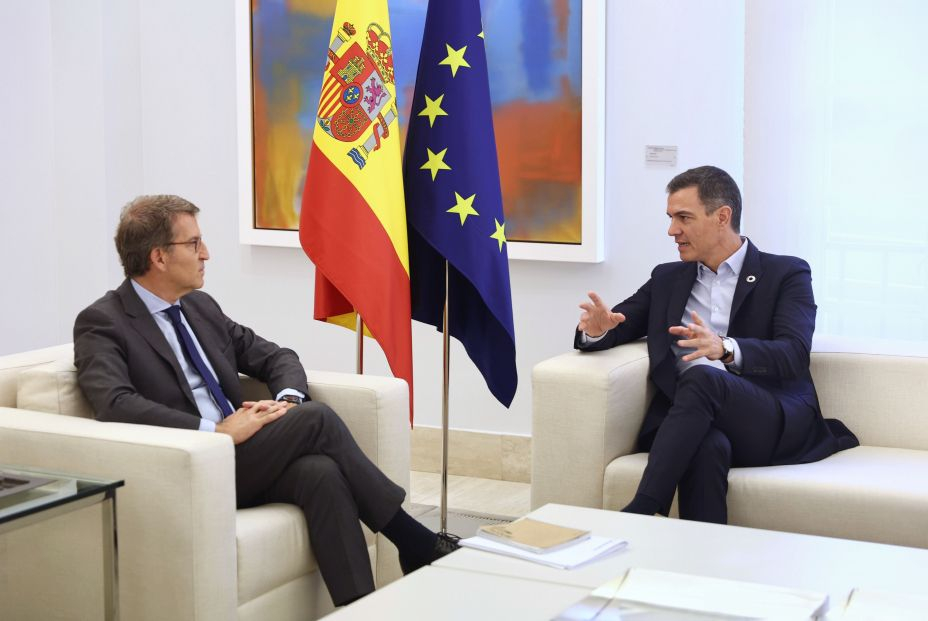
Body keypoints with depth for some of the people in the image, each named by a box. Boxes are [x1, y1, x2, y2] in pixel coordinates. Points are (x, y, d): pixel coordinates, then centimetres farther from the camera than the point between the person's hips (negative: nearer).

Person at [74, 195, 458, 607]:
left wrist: (288, 400, -3)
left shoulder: (200, 307, 17)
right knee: (315, 418, -21)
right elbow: (115, 405, -22)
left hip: (243, 457, 6)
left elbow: (276, 357, 21)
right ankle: (417, 543, -11)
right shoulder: (102, 323, -5)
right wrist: (215, 430, -27)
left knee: (321, 471, -27)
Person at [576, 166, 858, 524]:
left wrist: (725, 349, -29)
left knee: (702, 377, -34)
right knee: (707, 446, -36)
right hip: (695, 423, 3)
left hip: (775, 423, -2)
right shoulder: (667, 279, 24)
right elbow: (615, 327, 21)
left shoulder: (786, 274, 9)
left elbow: (794, 354, -7)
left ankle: (639, 513, -39)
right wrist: (597, 329, -7)